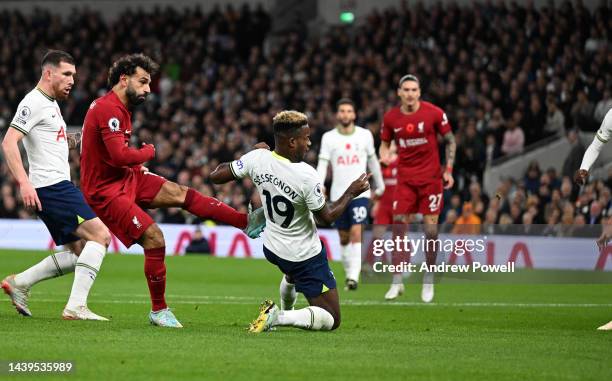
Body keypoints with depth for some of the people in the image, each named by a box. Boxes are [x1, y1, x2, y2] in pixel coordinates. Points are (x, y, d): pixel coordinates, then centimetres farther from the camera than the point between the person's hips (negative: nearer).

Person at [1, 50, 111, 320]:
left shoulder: (51, 103, 21)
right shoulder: (34, 102, -10)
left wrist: (66, 140, 18)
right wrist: (24, 183, -27)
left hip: (59, 186, 10)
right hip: (52, 187, -10)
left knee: (80, 252, 9)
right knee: (100, 235, -18)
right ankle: (76, 306, -22)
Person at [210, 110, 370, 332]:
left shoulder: (257, 158, -16)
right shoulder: (307, 176, -30)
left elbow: (216, 176, -4)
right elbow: (326, 217, -16)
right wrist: (351, 192, -2)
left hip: (272, 247, 7)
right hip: (306, 256, -7)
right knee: (331, 319, 0)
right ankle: (278, 318, -17)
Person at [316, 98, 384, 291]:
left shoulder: (365, 135, 3)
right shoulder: (328, 137, 2)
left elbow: (373, 161, 15)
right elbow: (322, 164, -2)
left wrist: (380, 186, 21)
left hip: (360, 193, -1)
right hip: (338, 194, 1)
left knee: (357, 234, -16)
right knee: (344, 238, 9)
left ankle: (354, 277, -21)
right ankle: (348, 273, 27)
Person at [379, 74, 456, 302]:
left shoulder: (434, 113, -7)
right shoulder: (391, 118, 0)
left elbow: (450, 141, 2)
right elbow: (385, 143, 14)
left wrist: (448, 170, -4)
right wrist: (385, 153, -9)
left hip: (430, 178, -2)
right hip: (405, 179, 2)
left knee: (430, 229, -2)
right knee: (398, 227, -4)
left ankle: (428, 283, 10)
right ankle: (397, 283, 5)